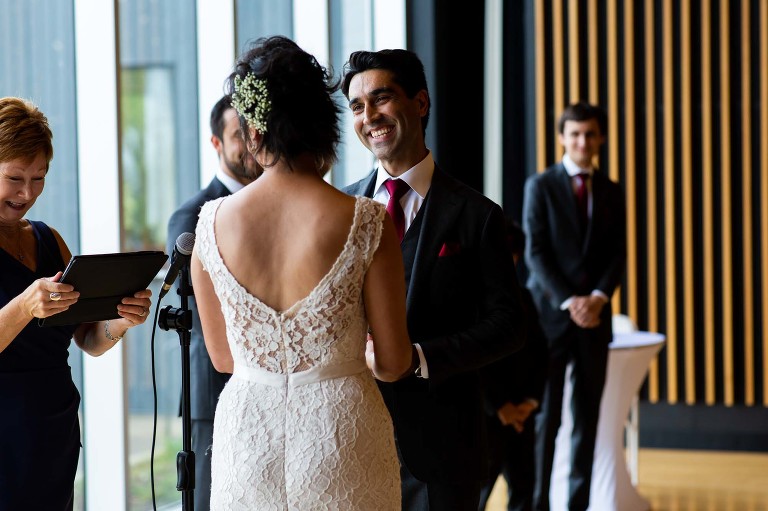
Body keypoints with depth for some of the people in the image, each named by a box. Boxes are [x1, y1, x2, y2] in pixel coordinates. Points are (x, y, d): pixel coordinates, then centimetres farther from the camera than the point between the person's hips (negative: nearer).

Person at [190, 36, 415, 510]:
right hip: (340, 428, -2)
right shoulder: (367, 222, -12)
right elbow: (394, 363, -6)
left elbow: (223, 357, 7)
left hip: (246, 430, 2)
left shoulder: (212, 221, -5)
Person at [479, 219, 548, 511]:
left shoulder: (522, 297, 13)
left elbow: (539, 353, 12)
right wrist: (500, 406, -13)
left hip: (521, 412, 7)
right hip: (485, 413, -6)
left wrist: (531, 400, -1)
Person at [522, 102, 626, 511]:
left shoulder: (612, 193, 12)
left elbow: (617, 255, 7)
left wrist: (597, 298, -10)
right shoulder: (540, 186, 1)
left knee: (588, 416, 5)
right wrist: (569, 302, -15)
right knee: (546, 415, -4)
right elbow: (535, 253, -6)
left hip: (594, 317, 4)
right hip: (551, 313, -4)